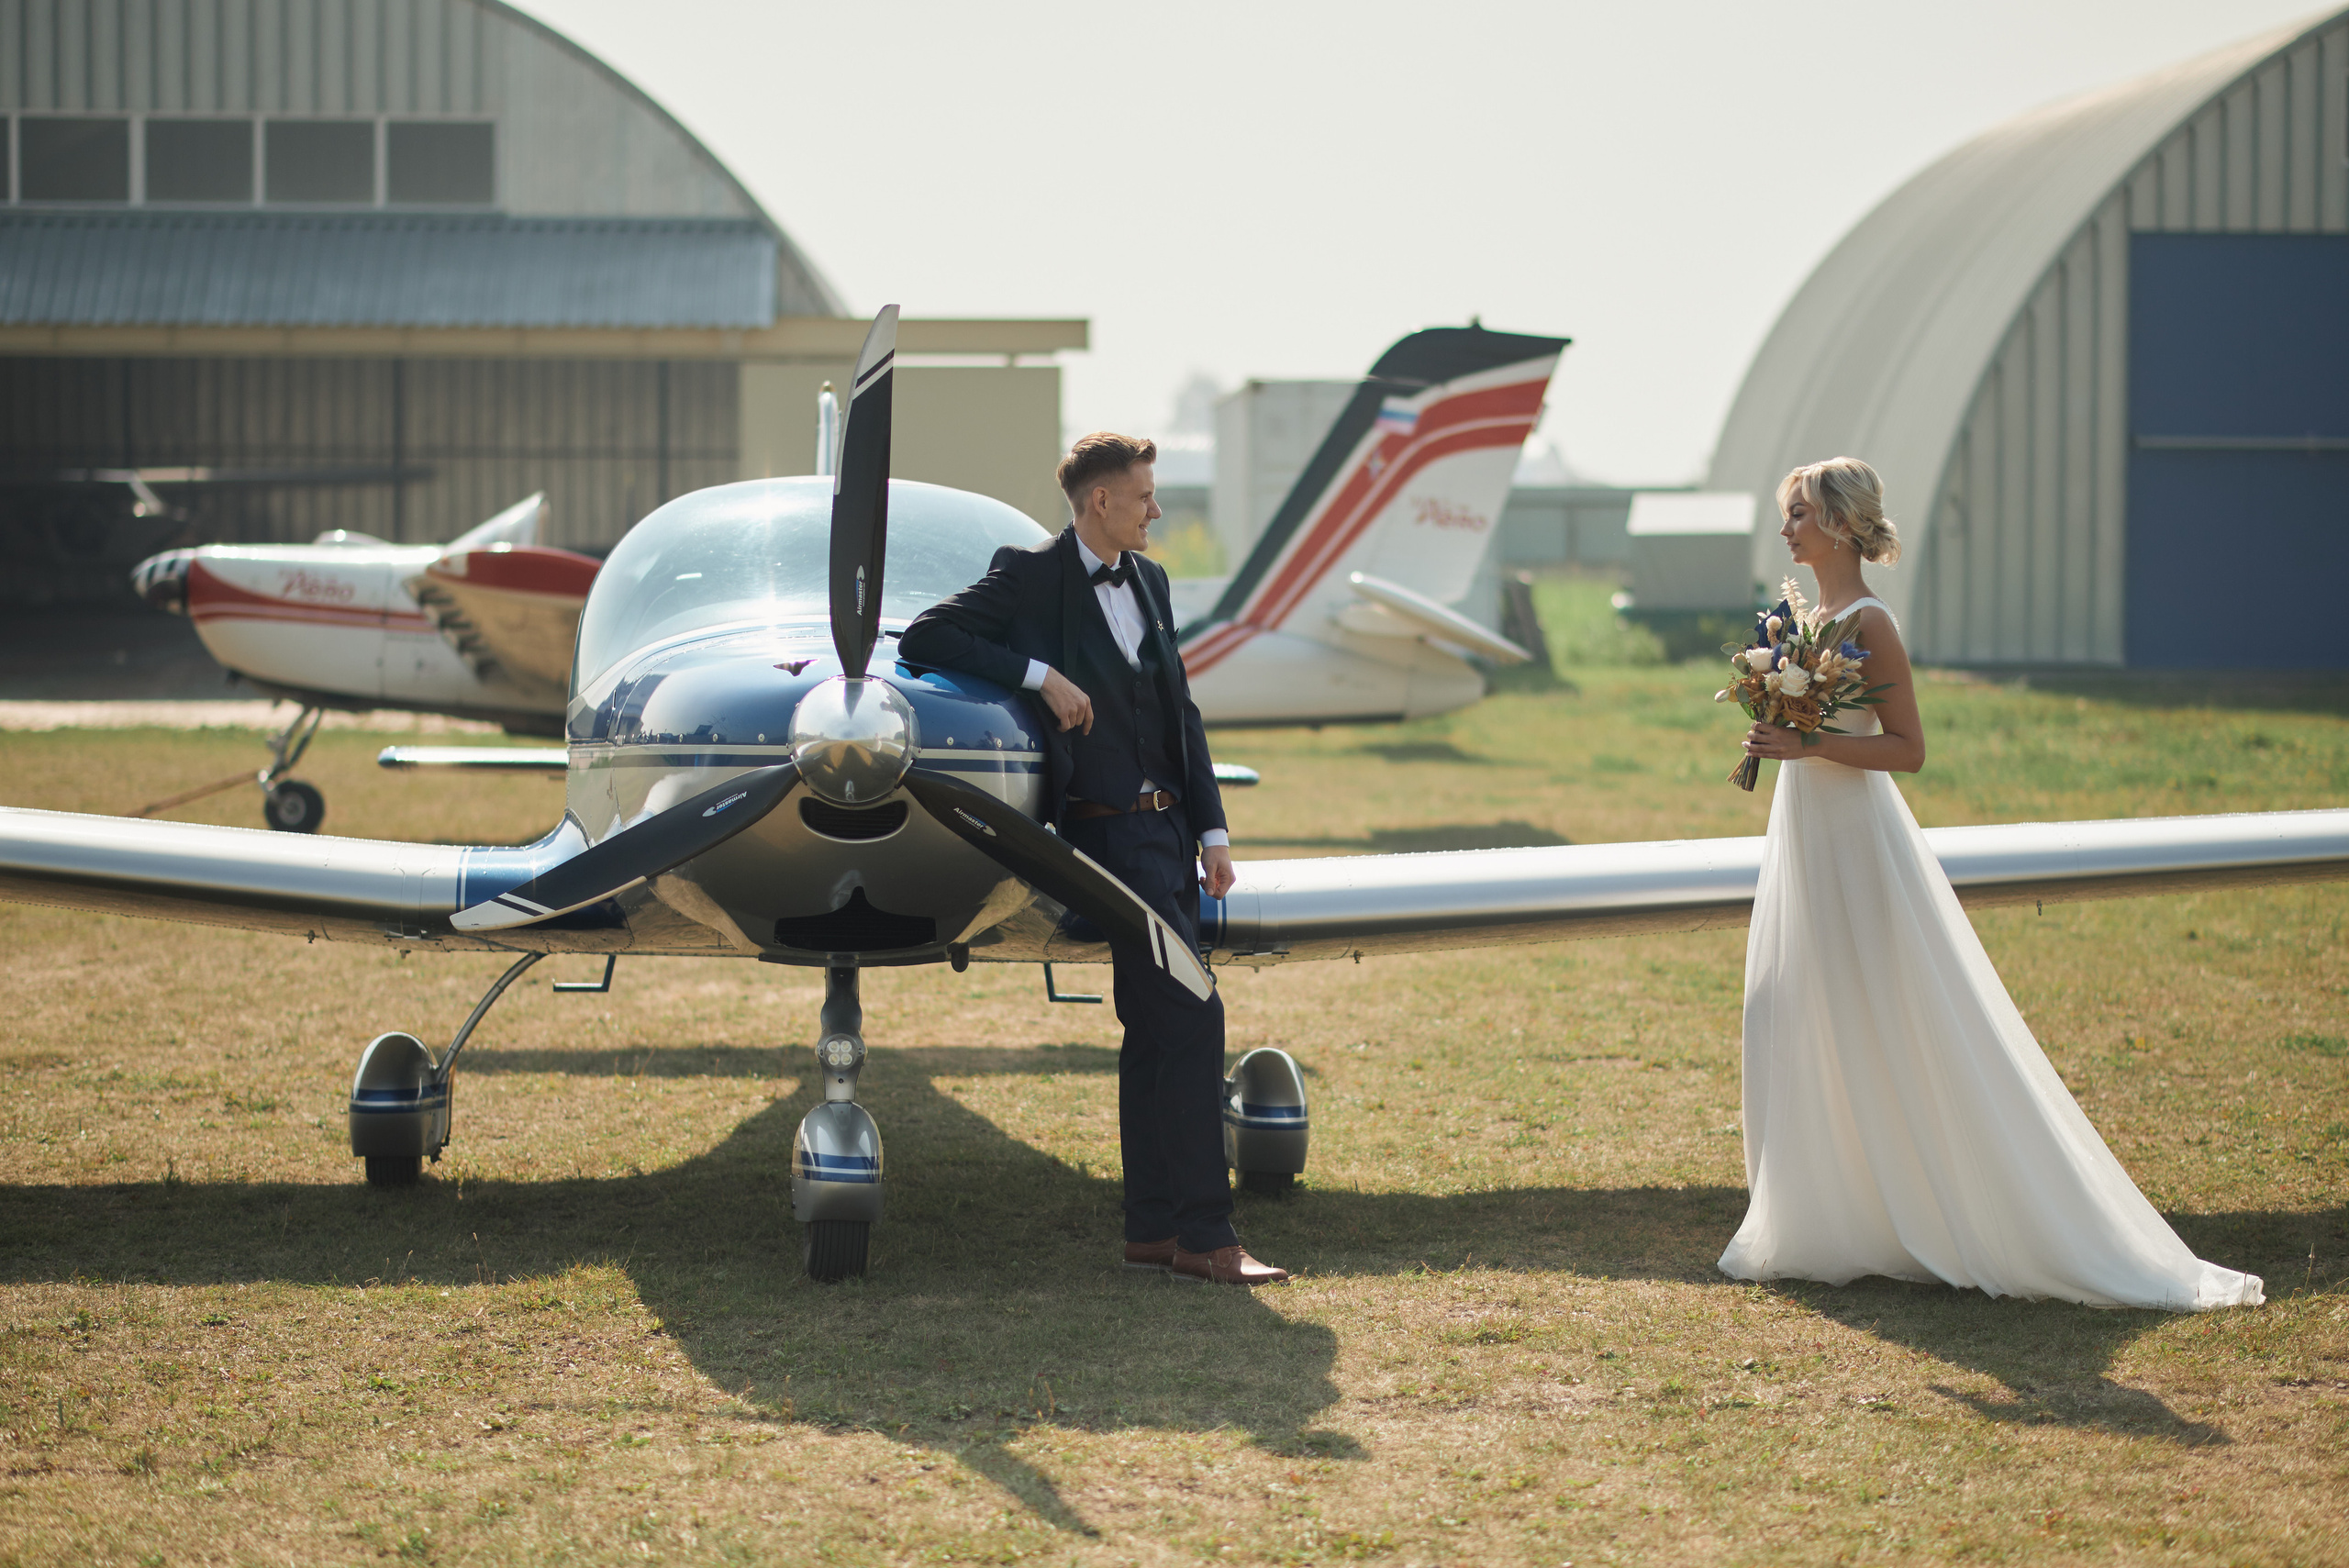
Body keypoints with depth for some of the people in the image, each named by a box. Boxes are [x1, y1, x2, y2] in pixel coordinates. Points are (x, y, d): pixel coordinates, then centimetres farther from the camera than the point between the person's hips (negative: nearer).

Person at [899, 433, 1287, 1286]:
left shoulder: (1148, 579, 14)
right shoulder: (1028, 575, -7)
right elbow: (922, 639, -12)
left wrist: (1212, 830, 10)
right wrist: (1042, 676, -19)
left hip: (1168, 824, 8)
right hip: (1111, 831, -8)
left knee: (1154, 1033, 9)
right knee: (1190, 1017, -13)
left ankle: (1152, 1228, 15)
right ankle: (1204, 1234, -11)